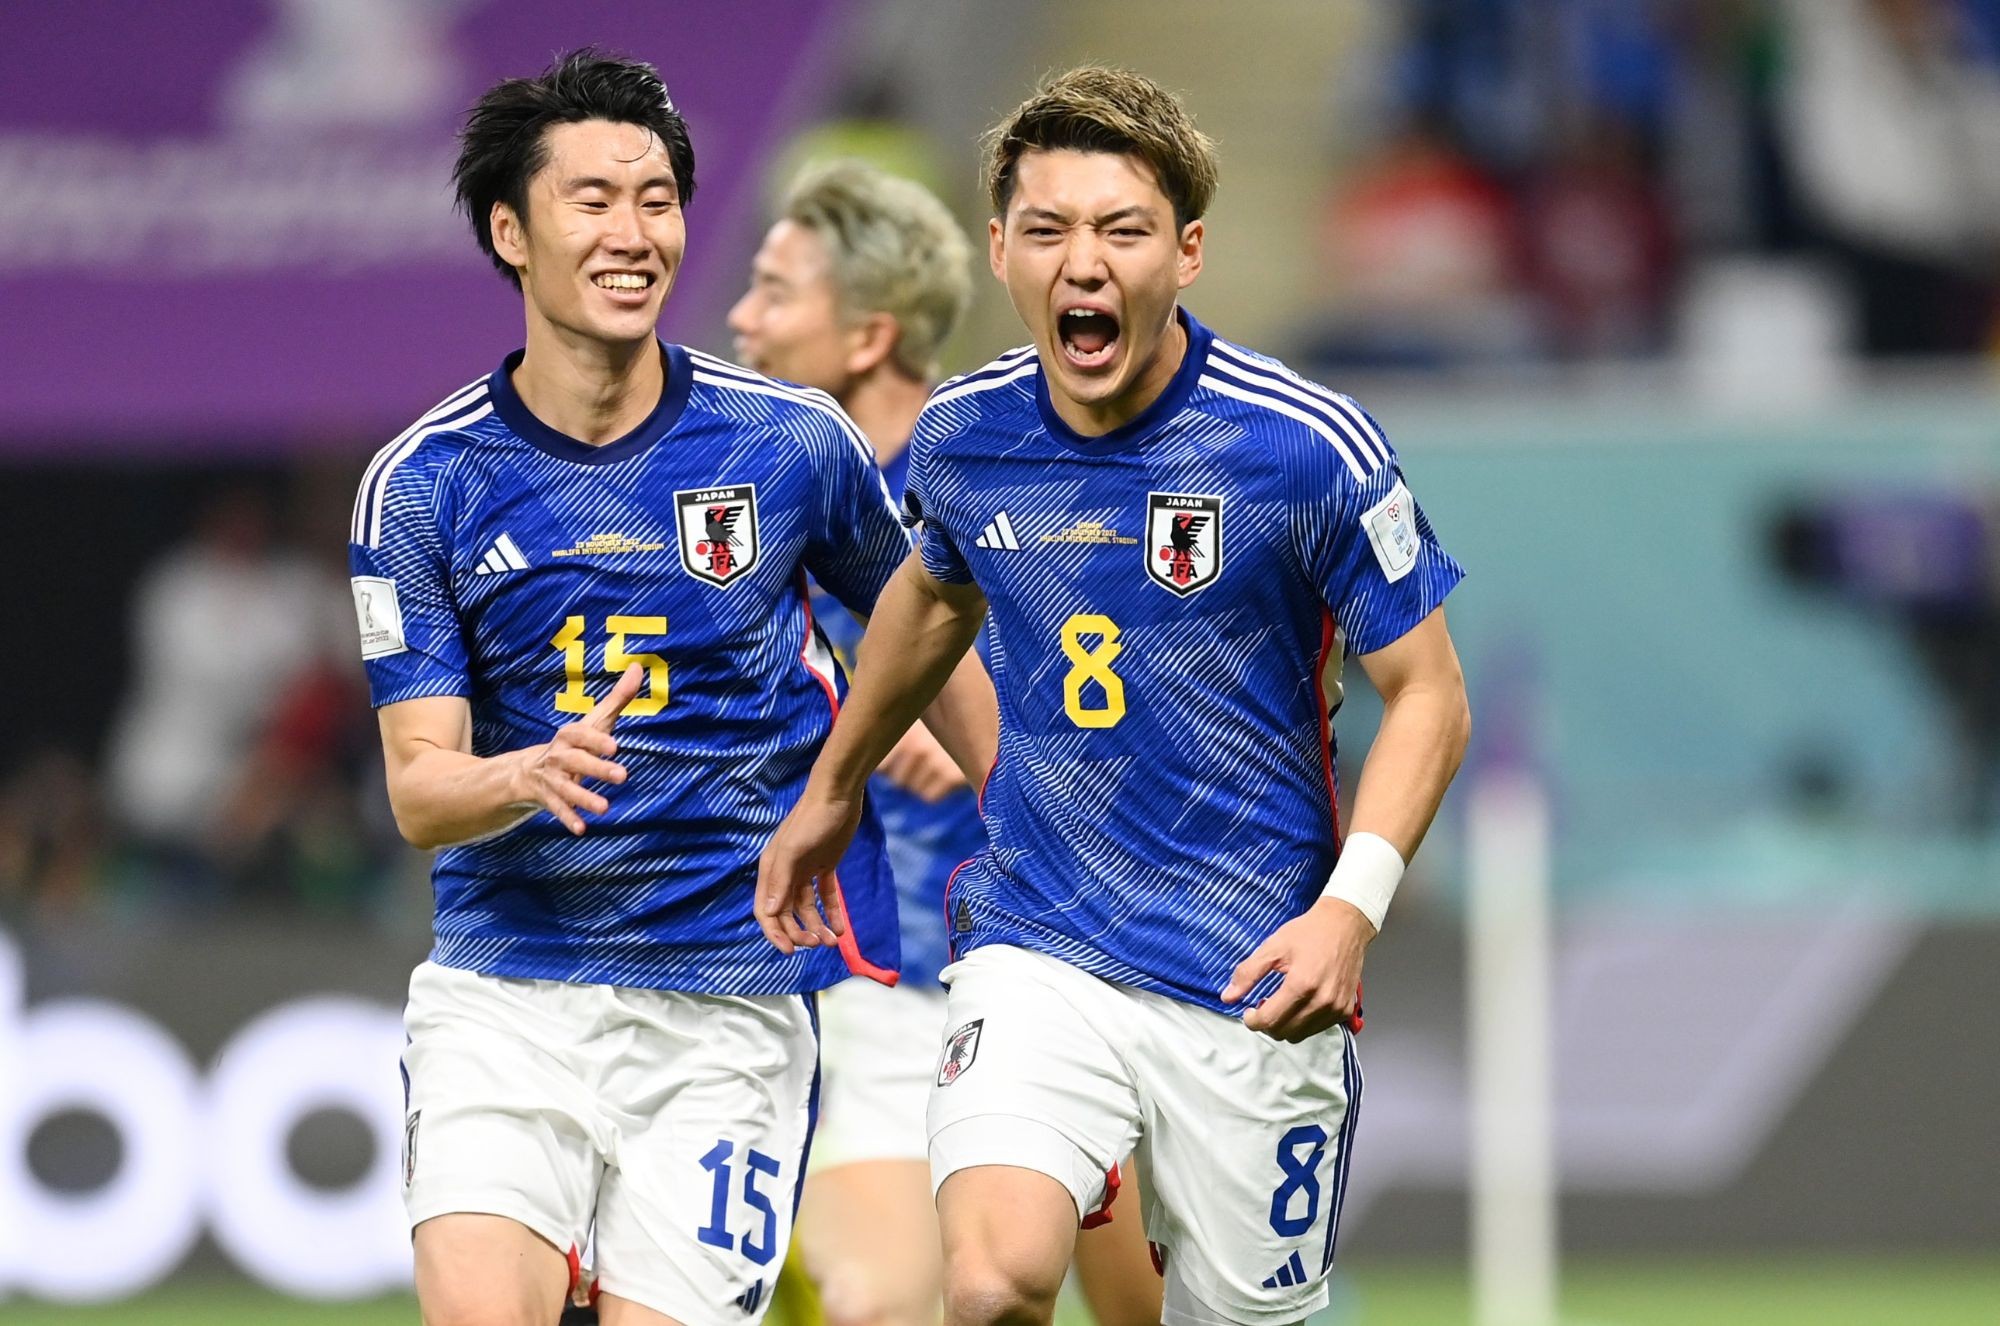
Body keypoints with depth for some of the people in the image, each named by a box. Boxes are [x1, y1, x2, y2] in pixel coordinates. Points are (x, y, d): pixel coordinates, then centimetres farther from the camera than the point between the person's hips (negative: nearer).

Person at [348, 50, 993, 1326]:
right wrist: (533, 776, -25)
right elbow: (418, 787, -4)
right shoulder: (425, 485, -1)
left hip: (730, 1000, 0)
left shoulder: (793, 444, 0)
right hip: (505, 990, 0)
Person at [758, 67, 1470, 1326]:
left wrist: (1353, 904, -19)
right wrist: (832, 790, 36)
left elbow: (1428, 693, -4)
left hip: (1252, 975, -2)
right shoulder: (963, 438, 0)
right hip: (1038, 948, 2)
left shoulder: (1307, 447, -12)